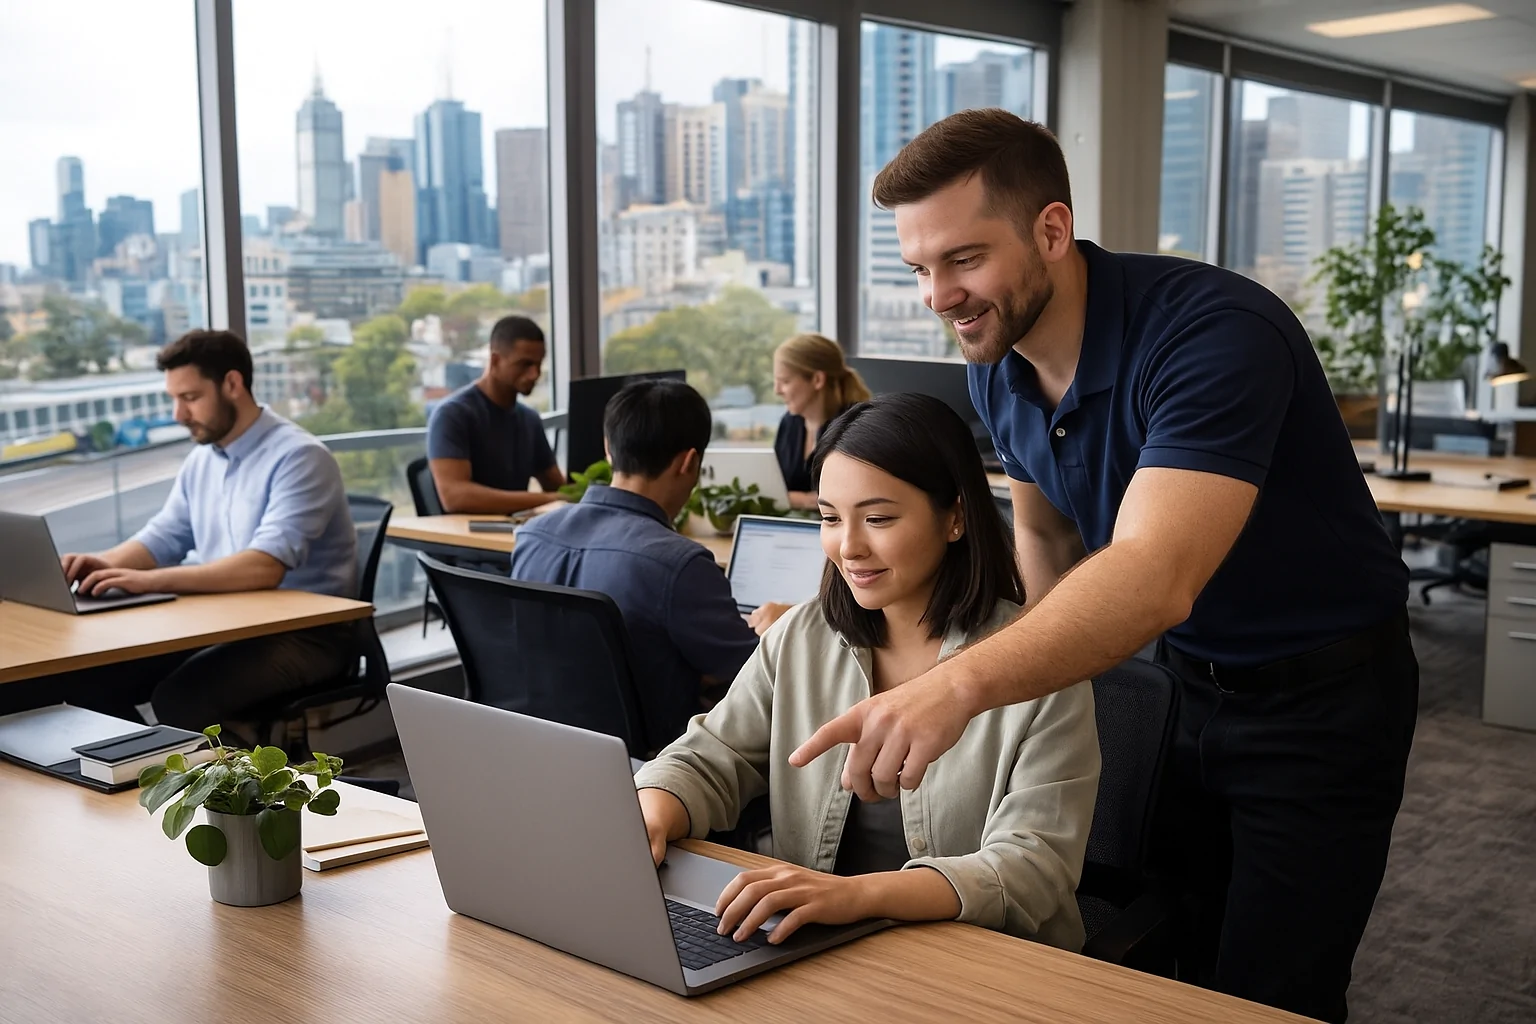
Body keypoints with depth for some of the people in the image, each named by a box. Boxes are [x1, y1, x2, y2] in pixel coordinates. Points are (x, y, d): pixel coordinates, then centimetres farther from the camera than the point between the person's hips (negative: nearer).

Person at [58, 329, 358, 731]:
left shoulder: (298, 457, -17)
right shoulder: (201, 459, 10)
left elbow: (264, 567, -28)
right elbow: (164, 537, 15)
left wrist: (149, 581, -33)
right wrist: (106, 563, -7)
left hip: (305, 633, -8)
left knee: (179, 698, -30)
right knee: (93, 678, -5)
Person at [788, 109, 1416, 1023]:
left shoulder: (1216, 332, -30)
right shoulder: (998, 367, -5)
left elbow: (1156, 577, -43)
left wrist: (963, 684, -56)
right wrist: (1040, 685, -3)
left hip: (1319, 697, -6)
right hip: (1179, 677, 6)